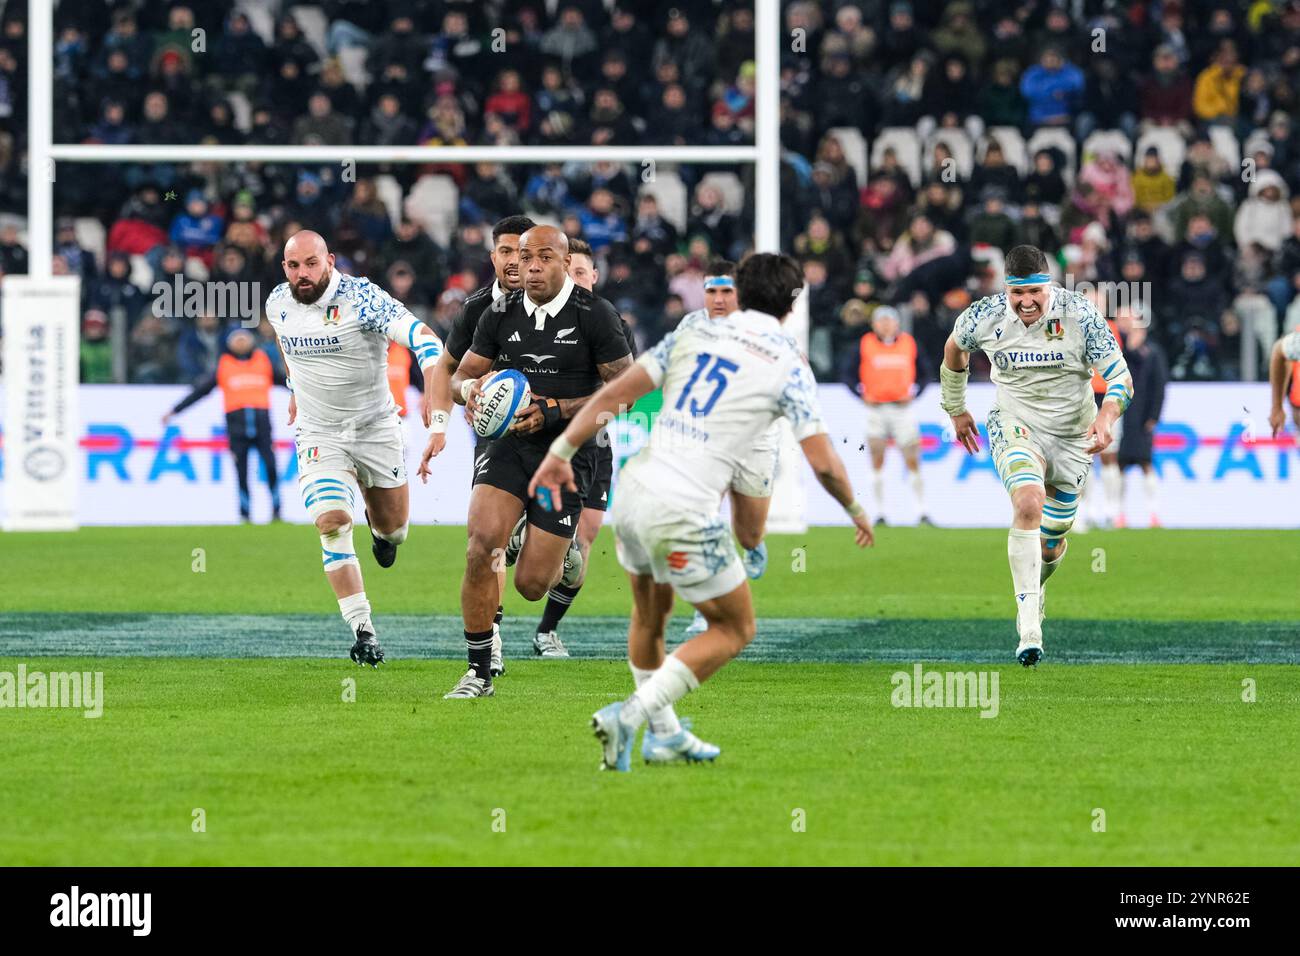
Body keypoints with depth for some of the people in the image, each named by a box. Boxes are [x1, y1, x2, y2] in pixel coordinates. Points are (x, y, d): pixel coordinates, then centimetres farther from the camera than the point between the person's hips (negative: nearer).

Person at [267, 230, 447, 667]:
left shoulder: (362, 298, -21)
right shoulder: (278, 303, -5)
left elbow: (424, 338, -31)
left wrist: (433, 391, -47)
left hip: (376, 429, -1)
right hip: (319, 436, 1)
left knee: (393, 529, 12)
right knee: (332, 524, -20)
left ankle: (380, 527, 53)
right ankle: (363, 632, -17)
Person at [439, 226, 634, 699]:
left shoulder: (595, 315, -8)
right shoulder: (500, 315, 3)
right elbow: (460, 376, 12)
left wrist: (554, 411, -16)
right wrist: (471, 386, -14)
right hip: (509, 446, 3)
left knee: (531, 584, -5)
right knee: (482, 544, -22)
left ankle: (560, 554, 35)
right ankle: (479, 672, -10)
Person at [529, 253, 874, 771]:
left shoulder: (694, 331, 10)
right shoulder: (787, 363, -2)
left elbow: (616, 393, 5)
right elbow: (823, 462, -4)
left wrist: (562, 450, 9)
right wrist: (856, 511, 14)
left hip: (633, 493, 6)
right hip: (684, 516, -5)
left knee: (651, 613, 28)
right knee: (735, 628, 12)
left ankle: (664, 733, 36)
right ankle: (632, 713, -2)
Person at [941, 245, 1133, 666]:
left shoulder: (1080, 314, -18)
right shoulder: (983, 317, -13)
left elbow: (1121, 379, -16)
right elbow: (955, 349, 11)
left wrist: (1106, 419, -35)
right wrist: (955, 409, 20)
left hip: (1073, 436, 1)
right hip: (1015, 426, -1)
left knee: (1050, 542, 7)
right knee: (1029, 504, -30)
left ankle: (1034, 587, 47)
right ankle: (1028, 628, -32)